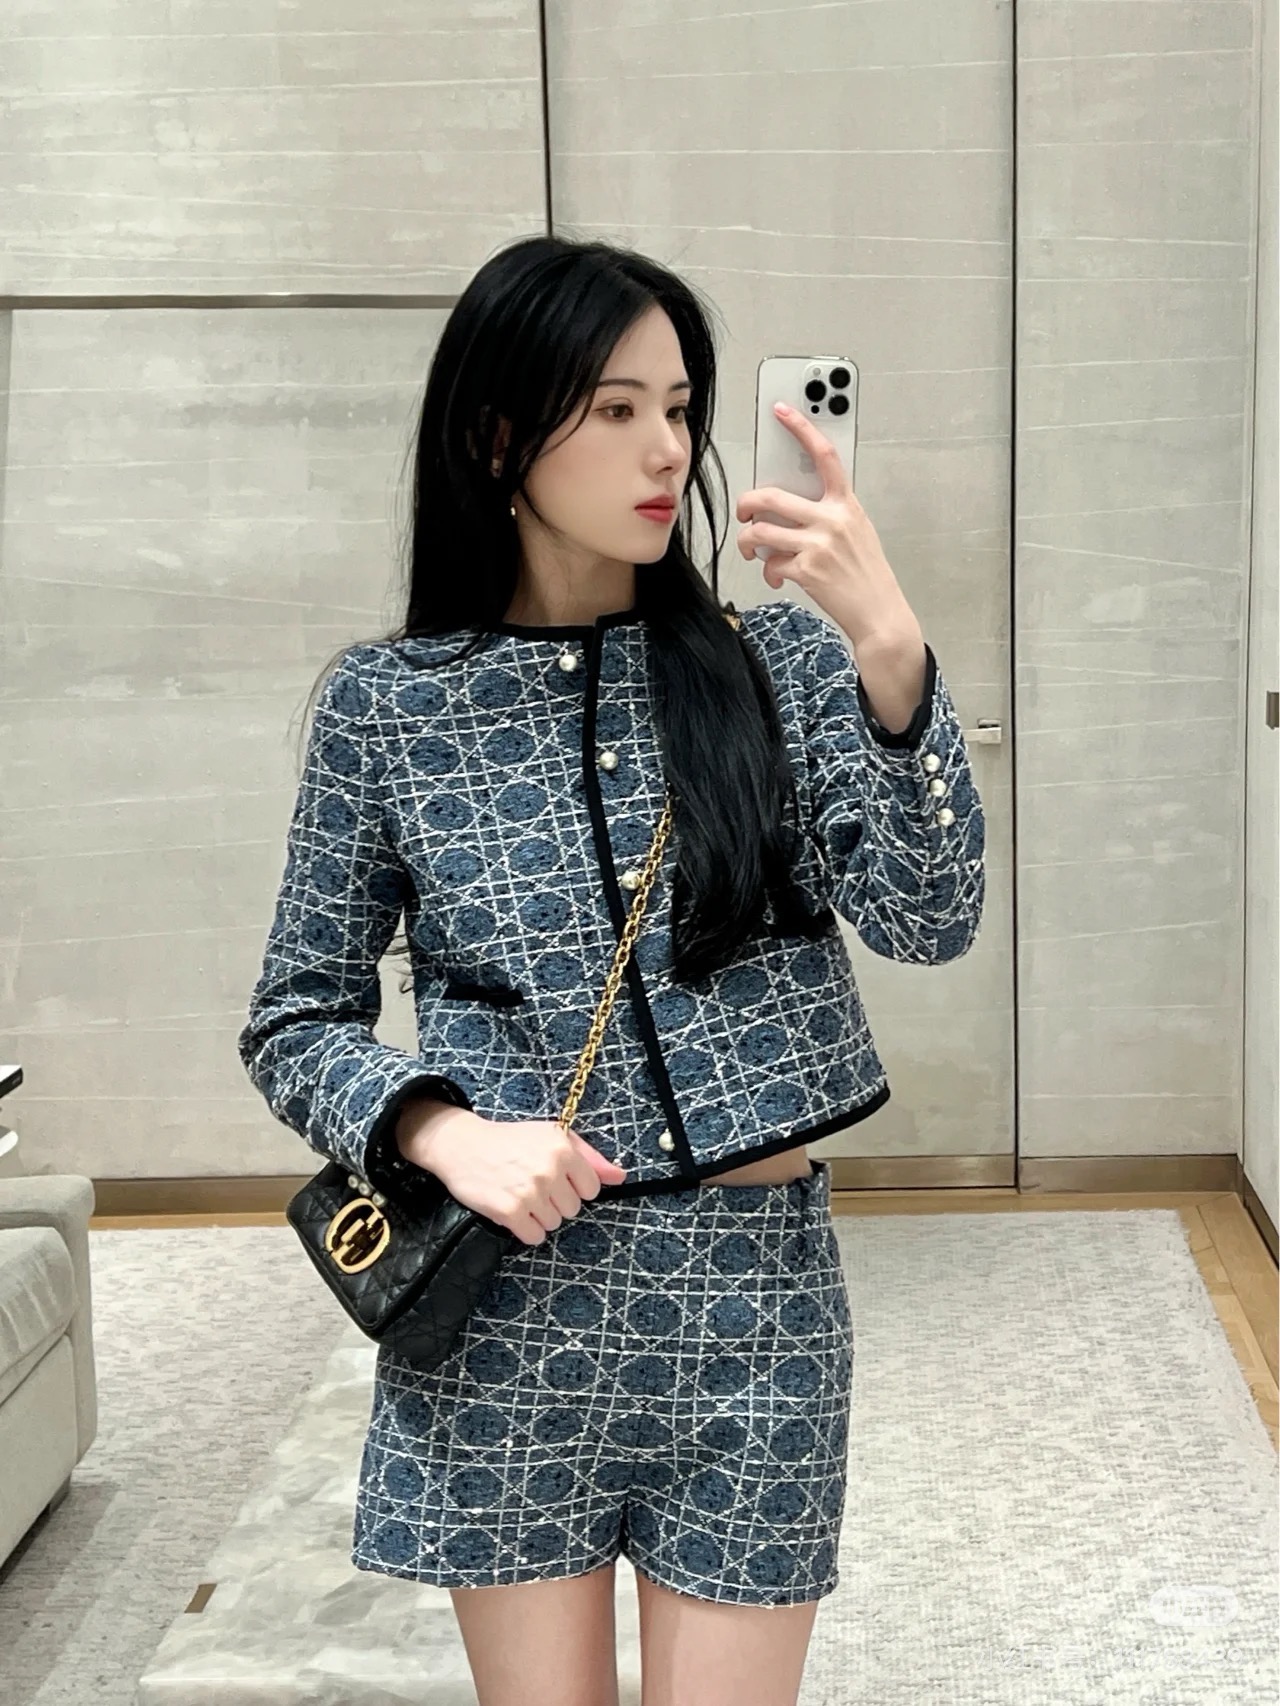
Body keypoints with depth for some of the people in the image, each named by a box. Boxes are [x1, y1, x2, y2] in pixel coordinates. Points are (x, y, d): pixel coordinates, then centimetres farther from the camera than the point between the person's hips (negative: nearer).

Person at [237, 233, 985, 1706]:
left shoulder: (777, 664, 0)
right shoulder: (386, 702, -2)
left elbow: (928, 920, -13)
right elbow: (297, 1021, 4)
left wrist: (889, 648, -27)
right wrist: (447, 1132, -15)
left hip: (754, 1292, 1)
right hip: (505, 1300, 0)